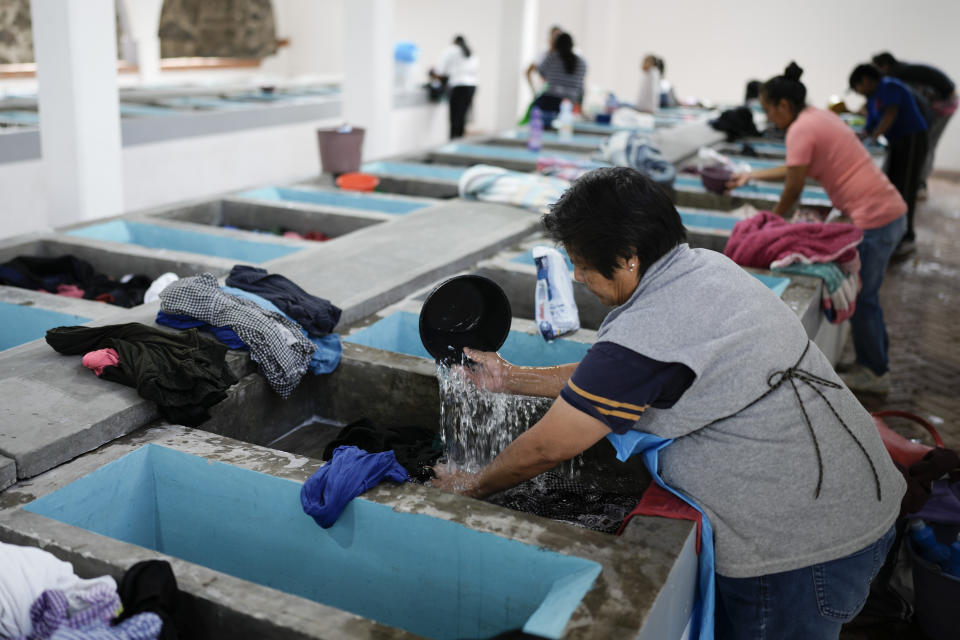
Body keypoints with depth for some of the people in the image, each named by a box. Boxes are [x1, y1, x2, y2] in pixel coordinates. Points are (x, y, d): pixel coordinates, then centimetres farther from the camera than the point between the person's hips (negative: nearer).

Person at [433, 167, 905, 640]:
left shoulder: (644, 336, -27)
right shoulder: (704, 266, 1)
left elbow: (545, 449, -15)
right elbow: (606, 379, 13)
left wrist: (470, 488, 2)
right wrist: (509, 378, 15)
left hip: (803, 550, -8)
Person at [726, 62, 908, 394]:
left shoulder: (800, 129, -15)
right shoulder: (819, 116, 14)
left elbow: (793, 187, -12)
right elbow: (797, 167, 25)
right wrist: (752, 176, 29)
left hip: (874, 219, -10)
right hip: (890, 210, 10)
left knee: (861, 299, 4)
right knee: (865, 295, 19)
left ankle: (875, 373, 17)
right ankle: (875, 361, 31)